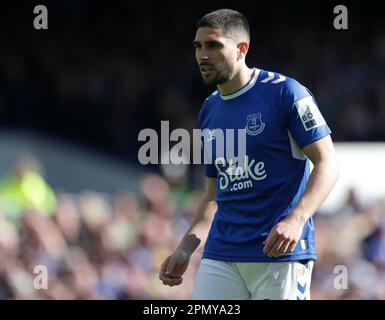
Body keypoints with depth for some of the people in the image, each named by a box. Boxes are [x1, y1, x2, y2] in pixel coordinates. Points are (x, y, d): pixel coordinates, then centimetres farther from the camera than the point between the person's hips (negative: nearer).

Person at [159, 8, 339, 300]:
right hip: (220, 257, 6)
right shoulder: (209, 111, 16)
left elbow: (328, 163, -8)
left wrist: (295, 220, -22)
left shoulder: (285, 93, -4)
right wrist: (185, 250, 13)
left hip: (281, 254, -6)